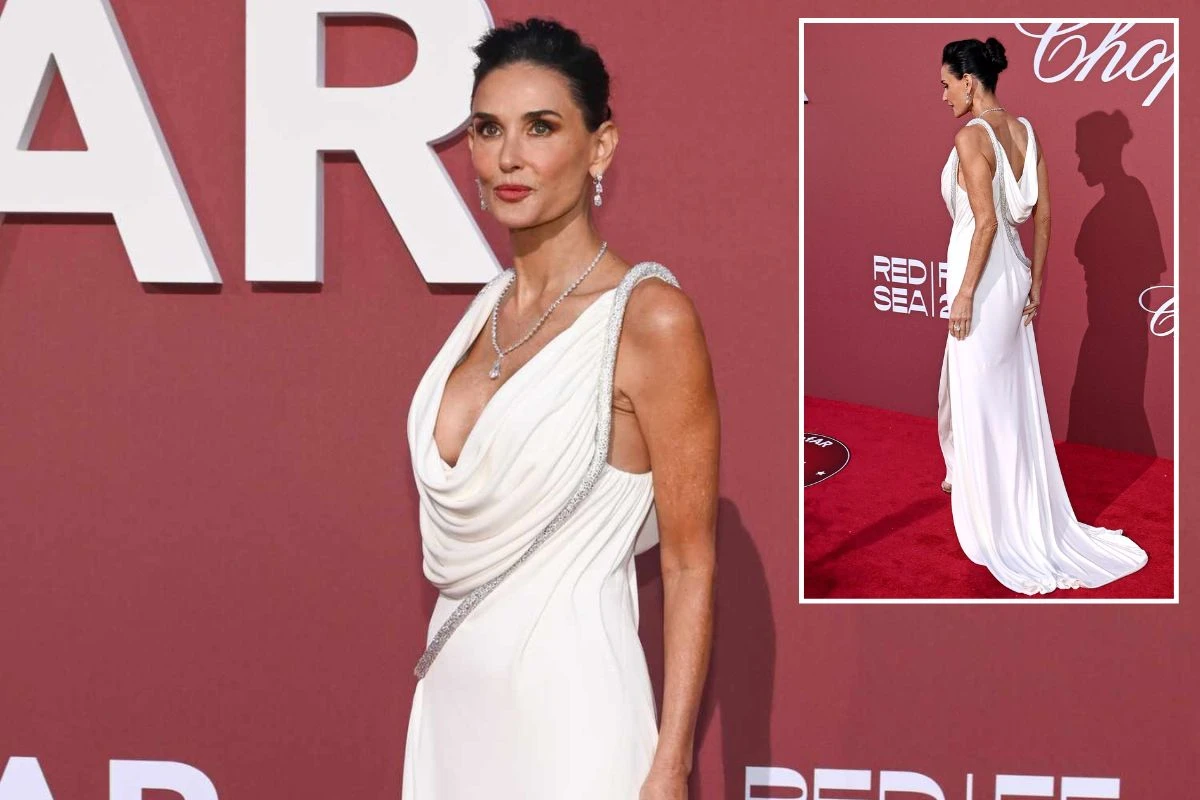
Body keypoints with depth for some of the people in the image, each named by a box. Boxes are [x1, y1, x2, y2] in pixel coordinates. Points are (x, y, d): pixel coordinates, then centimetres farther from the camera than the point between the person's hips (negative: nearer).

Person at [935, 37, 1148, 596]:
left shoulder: (971, 136, -17)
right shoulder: (1024, 131, 6)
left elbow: (986, 221, -22)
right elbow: (1043, 215, 9)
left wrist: (964, 293, -17)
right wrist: (1035, 282, 15)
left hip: (983, 275, -8)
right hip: (1014, 273, 8)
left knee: (980, 394, 2)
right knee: (1012, 391, 17)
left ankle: (992, 515, 8)